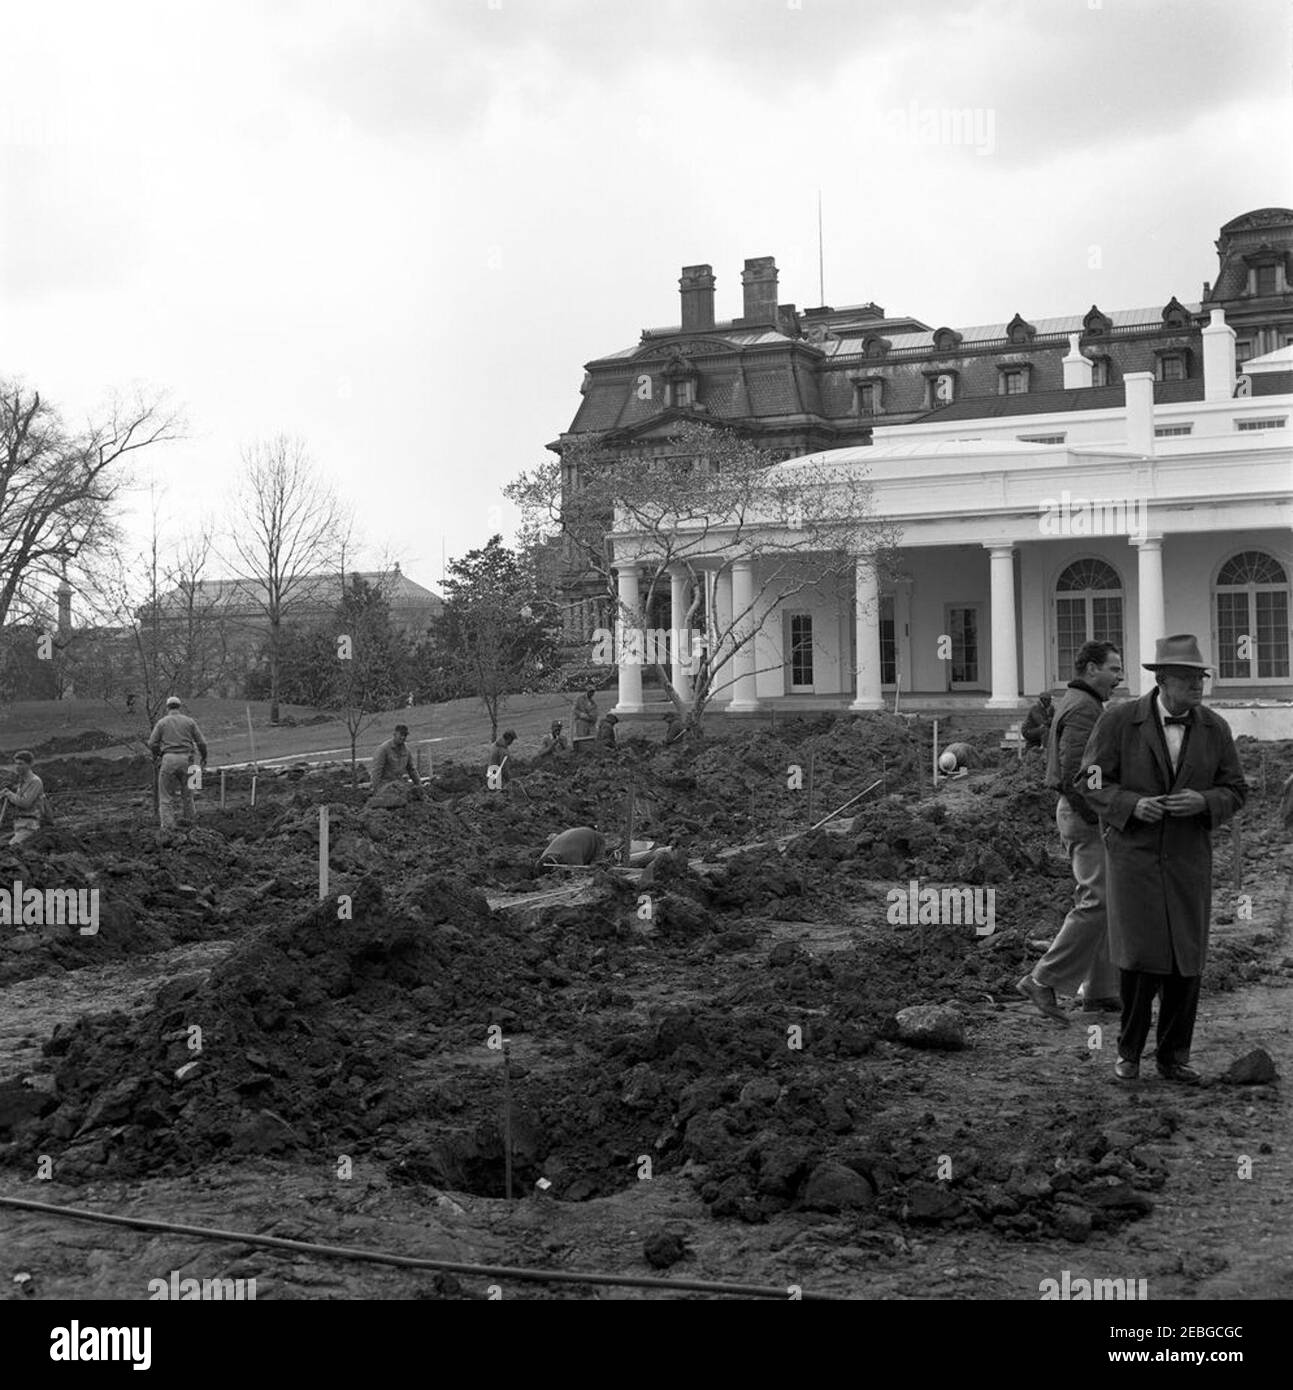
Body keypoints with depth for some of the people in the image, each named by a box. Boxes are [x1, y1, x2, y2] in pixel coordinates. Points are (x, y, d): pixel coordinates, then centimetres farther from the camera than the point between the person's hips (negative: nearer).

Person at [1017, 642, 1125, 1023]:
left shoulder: (1072, 703, 16)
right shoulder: (1083, 709, -16)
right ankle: (1042, 981, -7)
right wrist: (1098, 818, -20)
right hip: (1086, 819, -11)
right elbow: (1074, 772, -24)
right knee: (1097, 902, -10)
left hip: (1078, 813, 11)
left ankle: (1099, 990, 18)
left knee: (1098, 901, 13)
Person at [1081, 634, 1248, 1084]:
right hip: (1133, 856, -3)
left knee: (1187, 960, 2)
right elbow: (1091, 780, -2)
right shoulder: (1118, 721, -6)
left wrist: (1203, 802, -15)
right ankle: (1129, 1051, 10)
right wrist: (1132, 804, -20)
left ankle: (1173, 1056, 16)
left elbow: (1235, 790, 7)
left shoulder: (1215, 729, 2)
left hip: (1188, 858, 3)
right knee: (1141, 957, -9)